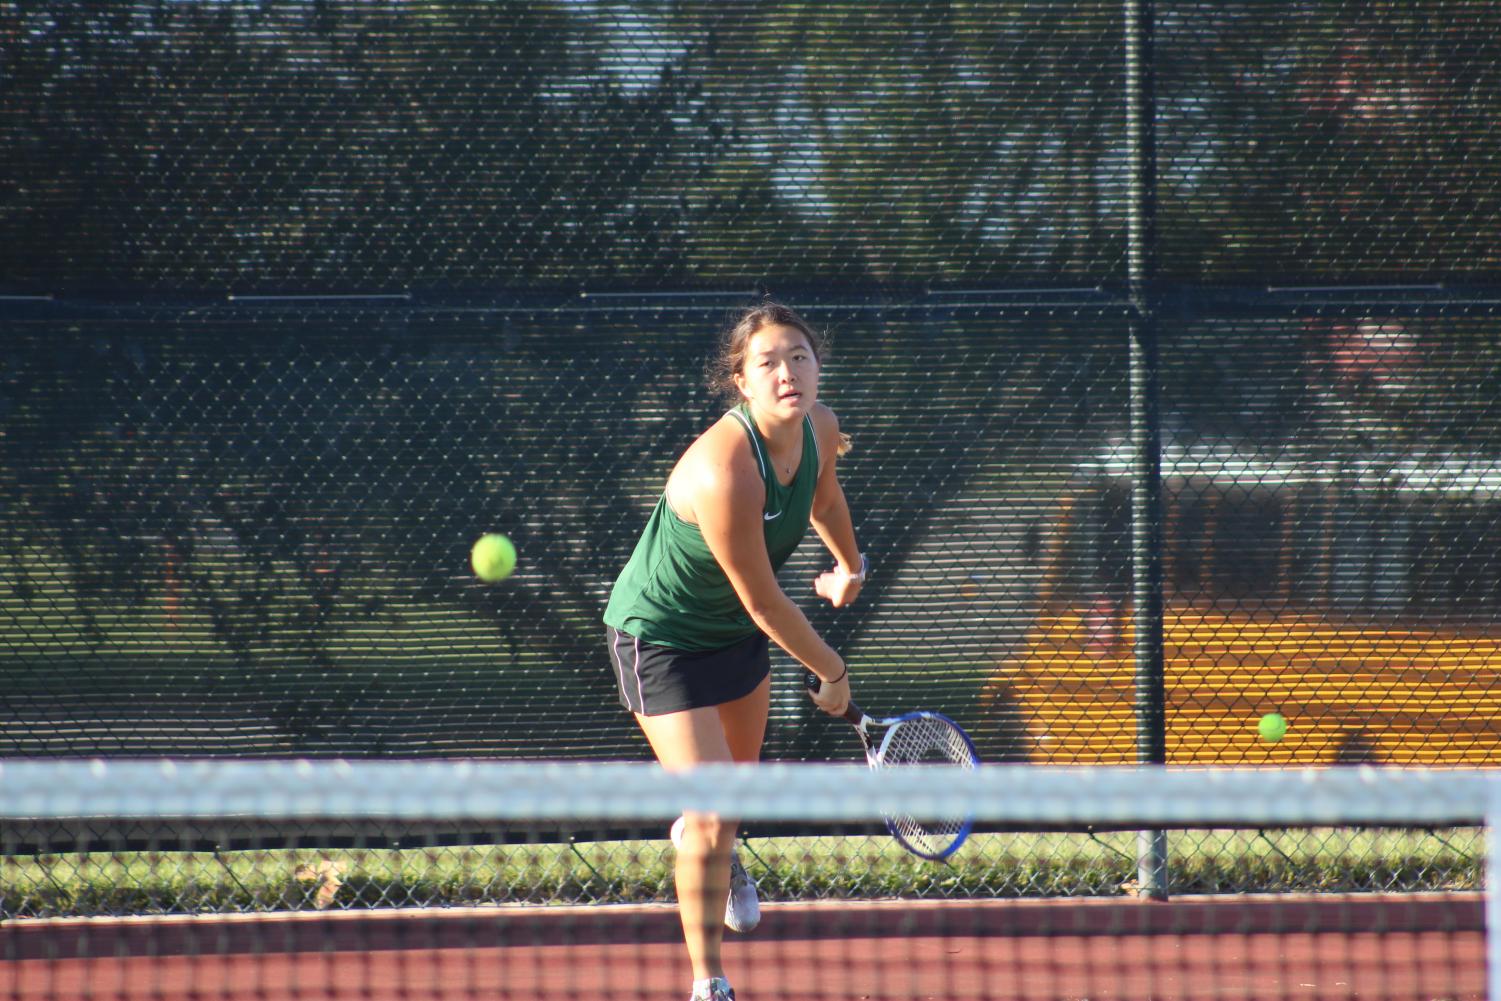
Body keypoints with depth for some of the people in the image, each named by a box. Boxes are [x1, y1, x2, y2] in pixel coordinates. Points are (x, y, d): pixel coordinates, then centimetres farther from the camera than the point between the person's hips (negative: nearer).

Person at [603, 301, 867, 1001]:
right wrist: (832, 674, -14)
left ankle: (708, 843, 63)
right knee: (712, 819, -12)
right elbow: (766, 605, -27)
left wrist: (849, 566, 31)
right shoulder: (725, 473, -38)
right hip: (662, 635, -8)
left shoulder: (818, 429, -14)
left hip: (736, 630, 8)